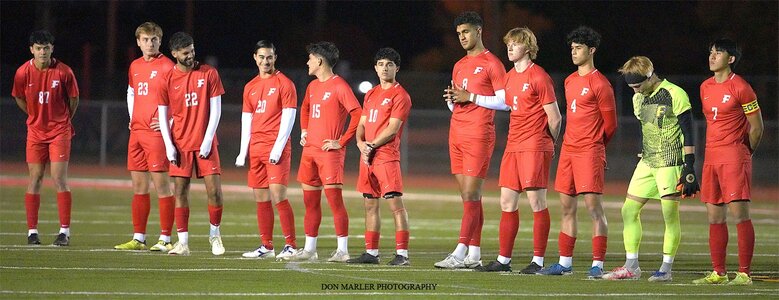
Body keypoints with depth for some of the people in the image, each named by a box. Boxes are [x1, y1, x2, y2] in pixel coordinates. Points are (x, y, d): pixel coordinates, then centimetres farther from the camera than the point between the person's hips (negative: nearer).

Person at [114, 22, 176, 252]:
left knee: (161, 183, -7)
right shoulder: (135, 66, 15)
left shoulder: (166, 66, -7)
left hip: (156, 132, -7)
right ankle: (138, 238, 13)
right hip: (136, 132, 7)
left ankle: (165, 239, -5)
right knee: (138, 185, 9)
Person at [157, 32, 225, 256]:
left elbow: (215, 109, -1)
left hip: (205, 143, -1)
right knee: (181, 192, -2)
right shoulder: (167, 80, 1)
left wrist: (207, 140, -8)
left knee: (214, 190, -5)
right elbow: (162, 115, 5)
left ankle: (215, 233, 17)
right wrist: (169, 146, -4)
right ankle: (183, 242, 2)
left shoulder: (209, 74, -1)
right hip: (180, 144, 1)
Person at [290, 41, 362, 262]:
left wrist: (341, 142, -15)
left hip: (329, 151, -8)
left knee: (334, 199, -11)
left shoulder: (339, 86, -9)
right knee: (310, 201, 9)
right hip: (310, 150, 8)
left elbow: (358, 115, -15)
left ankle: (343, 250, -9)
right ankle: (309, 249, 14)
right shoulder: (312, 86, 16)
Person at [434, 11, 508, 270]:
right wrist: (451, 99, 3)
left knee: (470, 195, -11)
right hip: (456, 133, 8)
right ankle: (474, 254, 7)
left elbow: (504, 102, -10)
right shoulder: (459, 66, 20)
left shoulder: (492, 64, -4)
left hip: (479, 135, -8)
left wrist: (472, 97, -13)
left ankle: (461, 253, -16)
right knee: (468, 197, 6)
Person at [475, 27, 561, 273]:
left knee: (537, 202, -5)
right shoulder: (510, 77, 14)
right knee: (507, 203, 7)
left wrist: (548, 143, 4)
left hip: (534, 147, -8)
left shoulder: (539, 77, -10)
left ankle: (538, 261, -3)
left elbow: (554, 118, -7)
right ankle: (503, 260, 11)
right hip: (513, 147, 8)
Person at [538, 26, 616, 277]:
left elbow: (610, 124, -3)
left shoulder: (599, 84, -8)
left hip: (590, 151, -8)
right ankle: (565, 263, 13)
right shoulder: (570, 81, 15)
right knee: (567, 207, 9)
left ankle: (597, 264, -10)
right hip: (568, 150, 8)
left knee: (593, 205, -10)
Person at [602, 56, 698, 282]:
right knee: (629, 210, 3)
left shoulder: (675, 95, -11)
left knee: (670, 214, -5)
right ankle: (631, 267, 8)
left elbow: (688, 133, -11)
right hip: (647, 162, 8)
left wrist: (689, 167, -15)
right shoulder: (638, 99, 12)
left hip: (671, 163, -8)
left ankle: (666, 269, 0)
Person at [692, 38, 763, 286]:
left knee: (739, 213, -10)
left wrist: (744, 154, 6)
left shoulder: (740, 87, -8)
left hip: (734, 156, -7)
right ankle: (718, 273, 12)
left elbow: (757, 128, -4)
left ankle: (744, 274, -11)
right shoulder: (706, 88, 13)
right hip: (711, 157, 7)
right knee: (715, 217, 7)